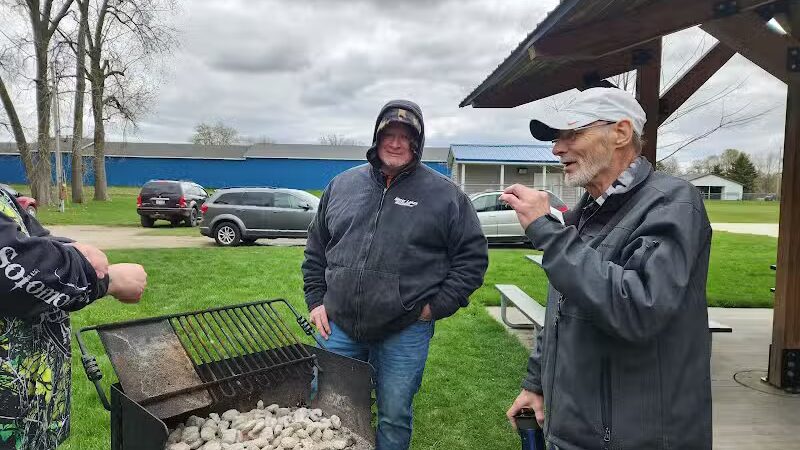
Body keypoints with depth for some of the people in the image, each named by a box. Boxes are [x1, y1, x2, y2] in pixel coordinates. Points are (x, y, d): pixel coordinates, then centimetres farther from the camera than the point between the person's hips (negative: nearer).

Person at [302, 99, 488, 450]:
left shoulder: (445, 194, -3)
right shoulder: (342, 185, 7)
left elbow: (472, 256, -1)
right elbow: (316, 249, 14)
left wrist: (437, 306, -8)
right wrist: (316, 300, 7)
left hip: (405, 334, -3)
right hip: (339, 328, 3)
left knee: (394, 419, 12)